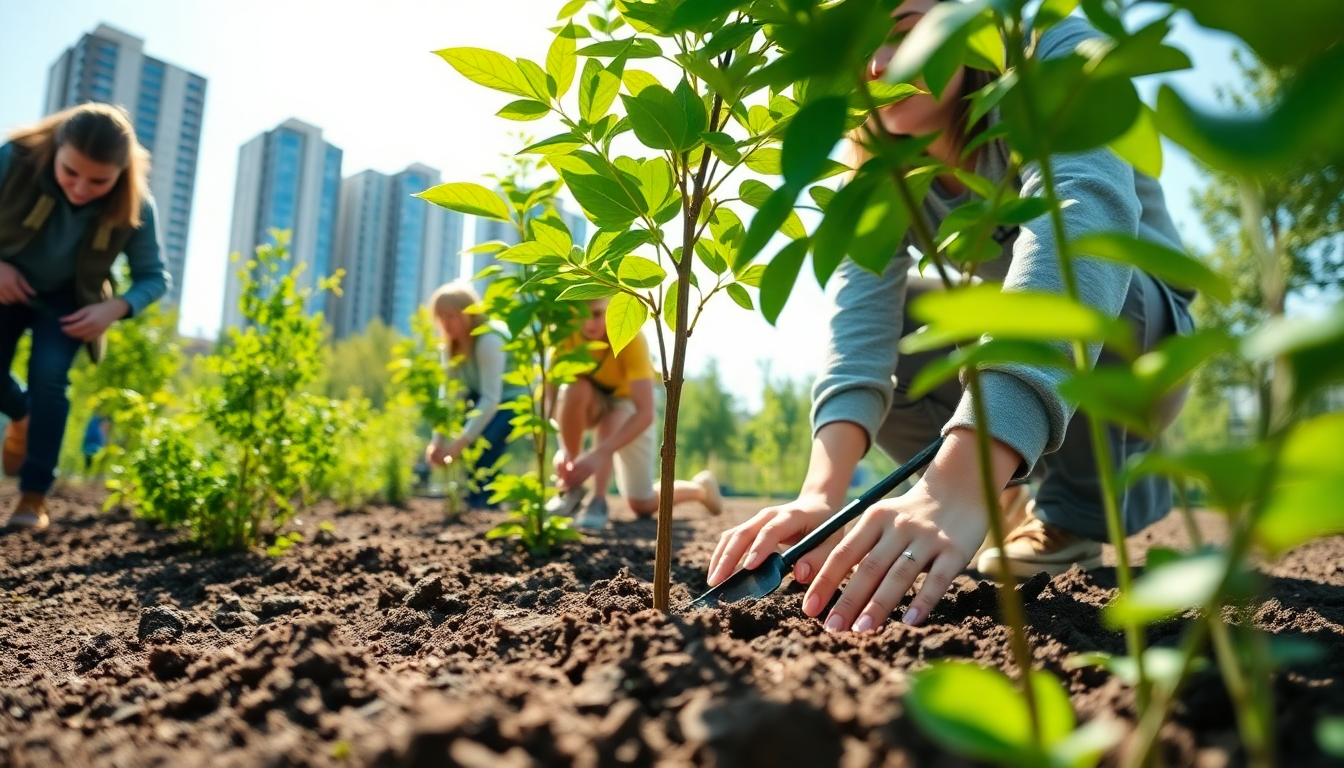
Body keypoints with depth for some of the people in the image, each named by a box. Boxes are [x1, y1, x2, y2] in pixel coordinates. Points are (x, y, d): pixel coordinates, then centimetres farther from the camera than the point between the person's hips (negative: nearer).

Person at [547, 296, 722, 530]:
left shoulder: (631, 337, -35)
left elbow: (645, 413, -41)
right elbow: (550, 392, -28)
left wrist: (599, 454, -53)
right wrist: (563, 448, -45)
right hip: (587, 402, 3)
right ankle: (572, 488, -18)